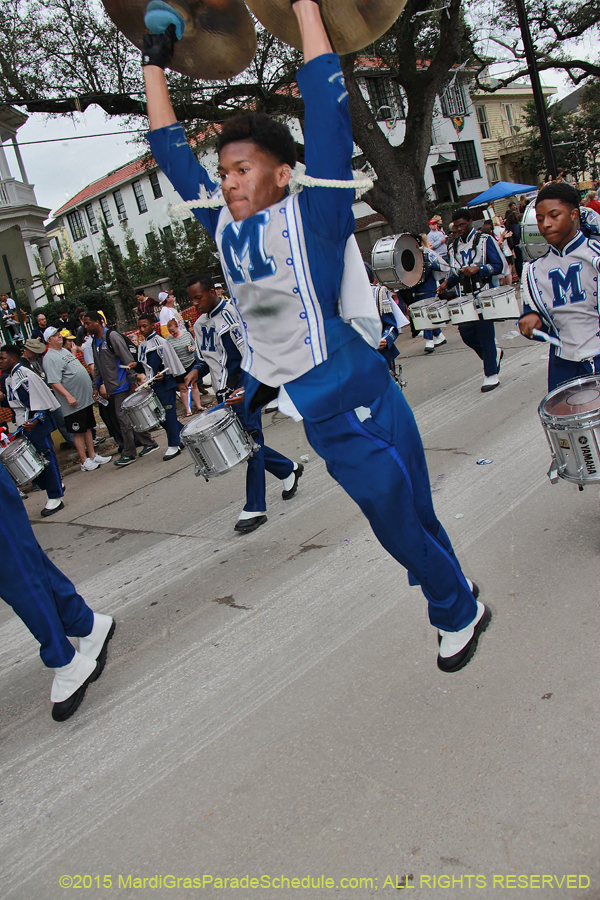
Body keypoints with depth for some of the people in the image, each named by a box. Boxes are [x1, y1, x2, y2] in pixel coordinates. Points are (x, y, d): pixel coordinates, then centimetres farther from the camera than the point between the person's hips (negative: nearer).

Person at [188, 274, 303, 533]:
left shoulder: (232, 315, -12)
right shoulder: (200, 325, 13)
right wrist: (196, 371, 2)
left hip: (244, 390, -8)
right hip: (225, 395, 8)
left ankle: (254, 509, -4)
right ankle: (289, 470, 34)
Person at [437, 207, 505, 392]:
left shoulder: (484, 240, -2)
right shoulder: (454, 245, 14)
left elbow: (498, 266, -9)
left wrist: (477, 269, -23)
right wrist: (446, 283, 0)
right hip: (465, 295, 6)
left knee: (485, 333, -7)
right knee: (466, 333, 4)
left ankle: (491, 375, 2)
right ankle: (494, 354, 30)